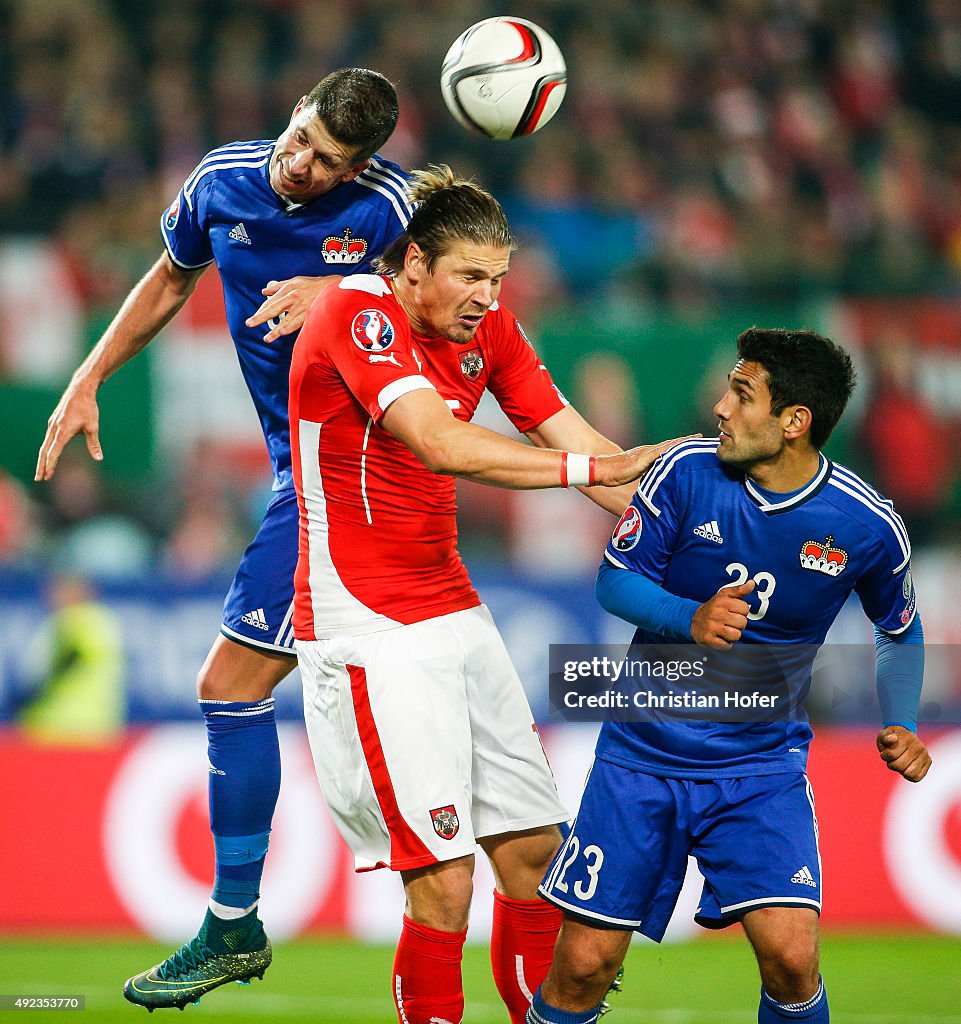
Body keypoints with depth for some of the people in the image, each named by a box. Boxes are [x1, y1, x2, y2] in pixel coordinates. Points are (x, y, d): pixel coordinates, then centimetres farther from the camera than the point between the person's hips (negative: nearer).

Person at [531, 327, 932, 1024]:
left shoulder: (868, 525, -9)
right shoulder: (688, 471, -11)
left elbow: (901, 631, 10)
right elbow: (615, 580, -3)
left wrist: (901, 728, -5)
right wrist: (691, 618, -23)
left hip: (762, 767, 0)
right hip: (645, 750, 0)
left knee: (791, 955, -19)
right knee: (584, 966, -5)